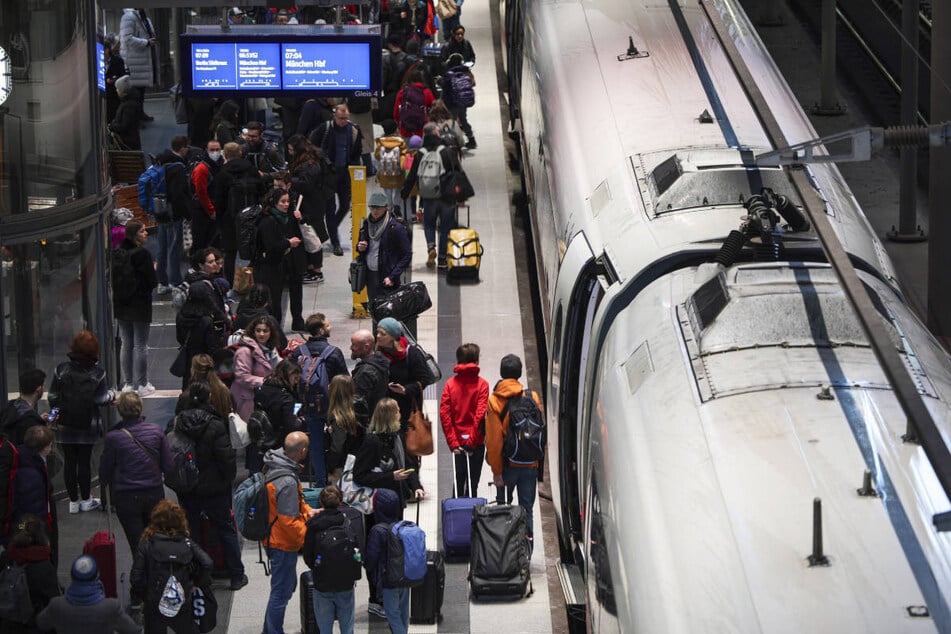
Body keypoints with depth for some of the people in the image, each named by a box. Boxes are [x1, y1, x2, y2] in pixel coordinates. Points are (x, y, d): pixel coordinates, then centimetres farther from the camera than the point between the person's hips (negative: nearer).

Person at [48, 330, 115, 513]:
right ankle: (86, 500, 18)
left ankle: (73, 500, 15)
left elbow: (53, 397, -4)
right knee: (85, 461, 10)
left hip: (65, 424, 1)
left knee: (69, 462, 9)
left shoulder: (61, 370, -9)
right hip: (88, 425, -1)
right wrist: (112, 395, 13)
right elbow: (101, 399, -8)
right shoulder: (98, 372, -12)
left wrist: (56, 414, 13)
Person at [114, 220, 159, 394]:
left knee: (126, 344, 15)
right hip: (140, 306, -6)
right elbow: (152, 282, -17)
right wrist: (153, 270, 1)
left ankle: (127, 383, 20)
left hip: (121, 306, 6)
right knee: (141, 346, 3)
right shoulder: (142, 254, -19)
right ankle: (141, 384, 8)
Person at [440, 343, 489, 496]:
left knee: (459, 481, 15)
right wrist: (473, 442, -9)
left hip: (457, 443, 3)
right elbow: (480, 415, -13)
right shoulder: (481, 384, -7)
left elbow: (444, 414, -6)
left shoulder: (450, 384, 1)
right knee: (472, 483, 1)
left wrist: (453, 443, -5)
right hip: (476, 443, -3)